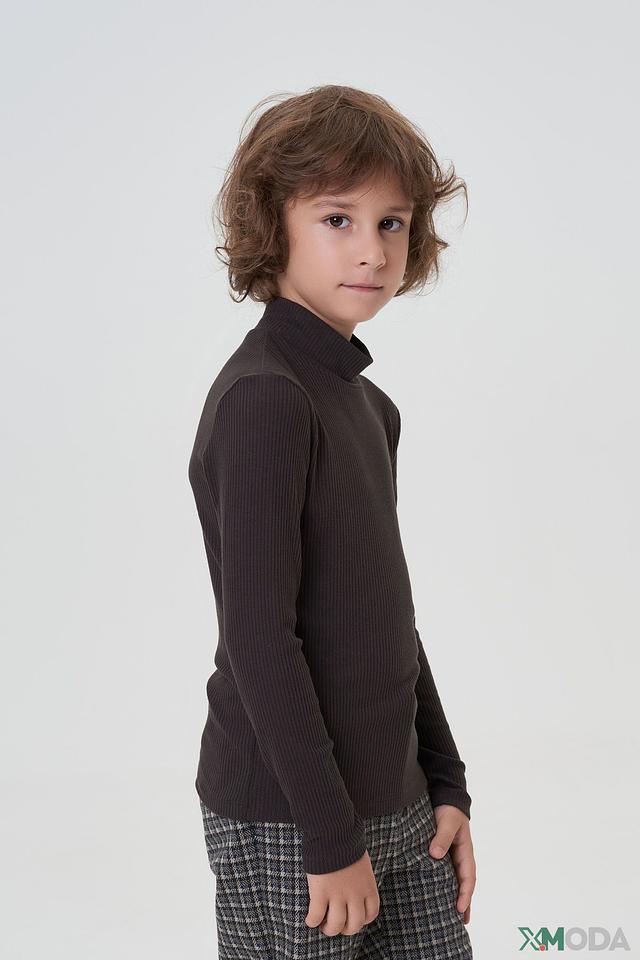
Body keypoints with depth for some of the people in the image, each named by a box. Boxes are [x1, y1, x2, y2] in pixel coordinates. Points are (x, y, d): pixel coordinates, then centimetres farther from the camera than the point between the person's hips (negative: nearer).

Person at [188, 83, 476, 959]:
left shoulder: (370, 405, 9)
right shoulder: (262, 400, -17)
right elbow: (257, 637, -20)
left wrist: (446, 785, 12)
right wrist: (331, 835, -16)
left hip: (398, 808, 8)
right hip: (285, 821, -8)